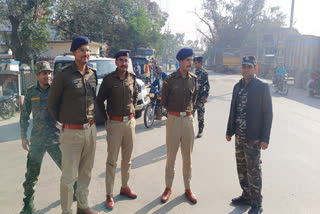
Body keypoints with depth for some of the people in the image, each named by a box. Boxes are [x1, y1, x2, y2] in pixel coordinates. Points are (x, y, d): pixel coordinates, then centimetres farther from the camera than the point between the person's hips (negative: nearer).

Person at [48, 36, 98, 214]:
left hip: (91, 130, 5)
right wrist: (64, 121, 5)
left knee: (86, 172, 16)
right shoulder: (63, 76, -9)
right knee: (69, 176, 2)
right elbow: (52, 104, -1)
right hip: (72, 132, -5)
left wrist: (92, 119, 13)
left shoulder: (93, 74, 6)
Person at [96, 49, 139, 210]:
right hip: (115, 123, -4)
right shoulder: (108, 79, -8)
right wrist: (106, 119, -1)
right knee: (112, 160, 0)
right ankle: (109, 195, 11)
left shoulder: (132, 78, 4)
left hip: (130, 122, 5)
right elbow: (100, 100, 0)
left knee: (127, 158, 14)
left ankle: (125, 187, 30)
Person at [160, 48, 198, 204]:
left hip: (188, 119, 3)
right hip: (173, 119, -3)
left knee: (187, 156, 10)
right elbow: (164, 101, 5)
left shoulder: (193, 79, 5)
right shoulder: (170, 79, -5)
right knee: (171, 155, 4)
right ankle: (168, 188, 19)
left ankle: (188, 188, 23)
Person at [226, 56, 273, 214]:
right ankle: (246, 196, 33)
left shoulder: (262, 87, -8)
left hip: (253, 137, -6)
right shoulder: (237, 86, 9)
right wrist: (229, 131, 14)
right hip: (239, 136, 6)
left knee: (253, 170, 3)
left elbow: (268, 113, -9)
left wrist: (265, 138, -12)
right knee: (241, 168, 15)